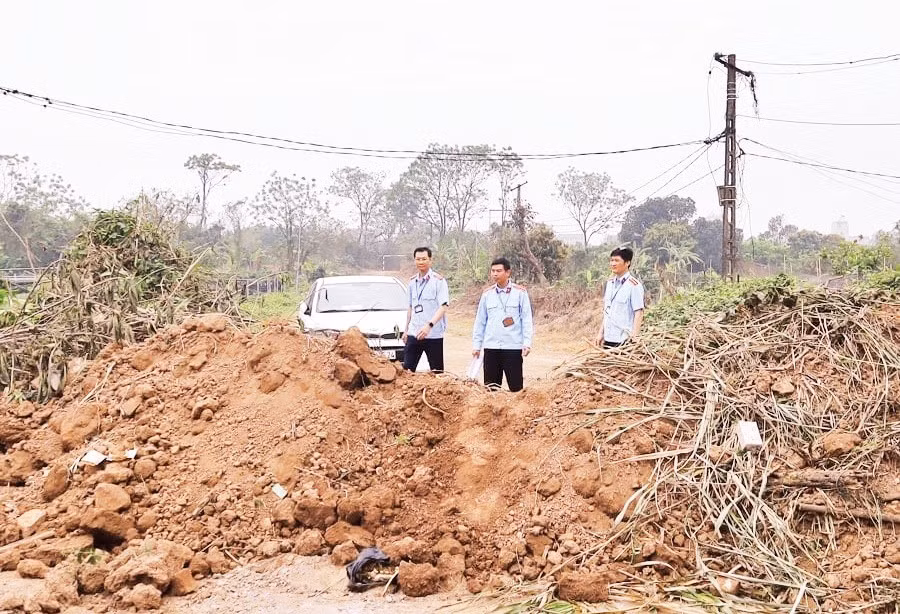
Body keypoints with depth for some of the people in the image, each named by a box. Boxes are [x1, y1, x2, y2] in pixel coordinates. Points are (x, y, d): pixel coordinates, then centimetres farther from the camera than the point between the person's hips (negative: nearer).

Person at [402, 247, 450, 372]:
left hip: (433, 334, -5)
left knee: (437, 371, 3)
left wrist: (429, 325, -29)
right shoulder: (412, 281, 13)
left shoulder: (438, 281, -7)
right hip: (414, 334, 5)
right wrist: (406, 329, 20)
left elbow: (443, 307, -16)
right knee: (407, 369, -2)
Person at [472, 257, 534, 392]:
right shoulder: (487, 294, 9)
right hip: (491, 347, 3)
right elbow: (480, 321, 13)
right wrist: (476, 344, 11)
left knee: (516, 386, -2)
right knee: (490, 387, 6)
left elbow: (527, 319, -1)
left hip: (513, 347, -3)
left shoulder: (520, 293, 0)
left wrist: (527, 343, -9)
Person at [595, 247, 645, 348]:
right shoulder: (610, 283, 12)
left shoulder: (634, 285, -11)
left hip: (623, 340, -7)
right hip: (608, 338, 7)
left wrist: (634, 336, -19)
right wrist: (601, 332, 16)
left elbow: (639, 312, -14)